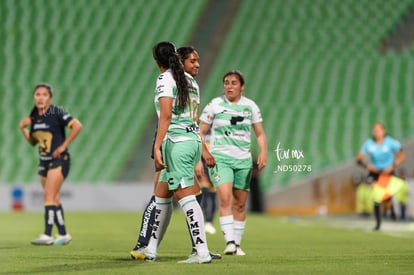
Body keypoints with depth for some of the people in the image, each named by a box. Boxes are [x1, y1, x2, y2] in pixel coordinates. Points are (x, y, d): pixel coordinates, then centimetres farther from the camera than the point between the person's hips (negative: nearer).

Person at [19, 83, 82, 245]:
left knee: (49, 195, -16)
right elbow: (33, 142, 16)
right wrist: (23, 129, 0)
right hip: (44, 162, 7)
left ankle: (47, 235, -20)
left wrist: (64, 145, -18)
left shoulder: (56, 113, -12)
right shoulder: (34, 116, 8)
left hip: (59, 160, -7)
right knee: (54, 199, 10)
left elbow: (77, 126, -20)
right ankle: (63, 234, 18)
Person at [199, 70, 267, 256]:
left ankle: (237, 244, 15)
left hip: (243, 160, 3)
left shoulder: (250, 106, 6)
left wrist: (263, 152, -6)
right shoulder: (215, 105, -1)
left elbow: (260, 134, 11)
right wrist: (204, 151, -16)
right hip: (219, 157, -3)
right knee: (225, 198, -20)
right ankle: (229, 242, -26)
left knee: (240, 204, 5)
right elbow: (201, 132, 1)